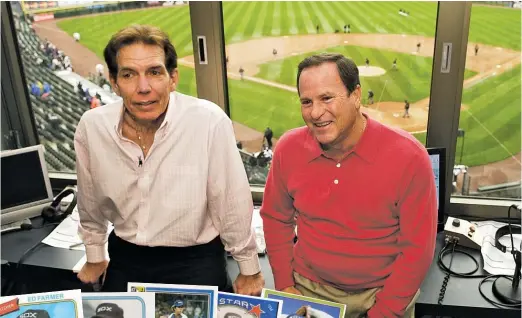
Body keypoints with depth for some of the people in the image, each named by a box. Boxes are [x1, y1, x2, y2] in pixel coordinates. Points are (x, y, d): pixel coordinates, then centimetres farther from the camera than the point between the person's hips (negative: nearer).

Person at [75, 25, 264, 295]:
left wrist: (249, 271, -2)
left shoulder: (209, 120, -23)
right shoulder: (91, 126, -11)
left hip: (196, 259, -3)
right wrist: (95, 258, 18)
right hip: (125, 257, 4)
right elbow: (90, 202, 6)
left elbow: (233, 203, -13)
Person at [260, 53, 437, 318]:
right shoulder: (289, 149, -13)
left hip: (383, 293, -2)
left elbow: (417, 248, -15)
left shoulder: (408, 156, -21)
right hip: (307, 288, 2)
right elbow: (276, 218, 1)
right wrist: (284, 285, -3)